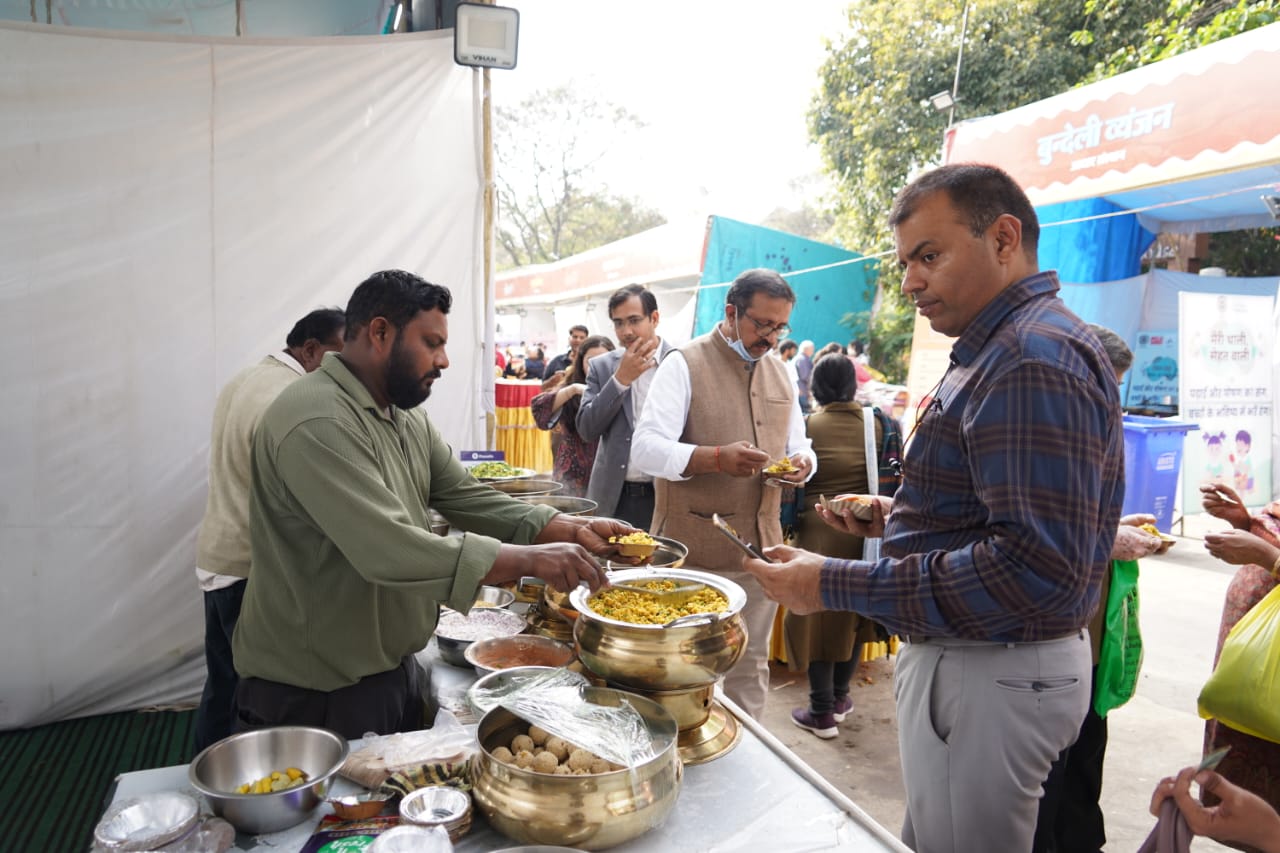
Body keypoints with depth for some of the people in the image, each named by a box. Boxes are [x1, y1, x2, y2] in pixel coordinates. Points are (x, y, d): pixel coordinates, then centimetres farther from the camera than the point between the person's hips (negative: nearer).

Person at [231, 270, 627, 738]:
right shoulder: (317, 423, -26)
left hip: (393, 669, 9)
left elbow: (466, 497, 3)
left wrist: (572, 530, -9)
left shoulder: (406, 417, 7)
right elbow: (389, 552, -34)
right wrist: (532, 560, -32)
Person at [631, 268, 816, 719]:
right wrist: (716, 458, -30)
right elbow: (646, 448, -15)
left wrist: (802, 461, -4)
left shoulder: (779, 372, 13)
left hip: (758, 547, 6)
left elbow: (799, 445, 21)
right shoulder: (686, 364, -7)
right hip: (692, 550, -6)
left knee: (750, 669, 17)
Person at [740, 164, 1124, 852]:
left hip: (988, 680, -10)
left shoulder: (1033, 361, -22)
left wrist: (837, 585, -27)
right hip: (964, 659, 10)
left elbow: (1039, 566, -29)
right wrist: (899, 520, 8)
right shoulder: (1002, 350, 13)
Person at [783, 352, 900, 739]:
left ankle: (822, 713, 15)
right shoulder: (879, 425, 0)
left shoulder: (806, 426, -7)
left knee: (818, 615, 8)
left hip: (818, 533, -3)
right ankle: (839, 697, 32)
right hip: (866, 533, 3)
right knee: (855, 613, 19)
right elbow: (897, 479, 7)